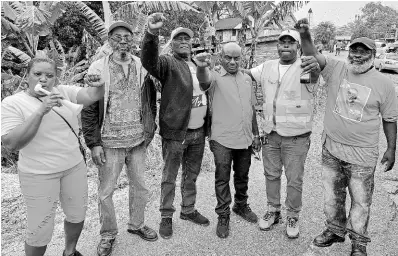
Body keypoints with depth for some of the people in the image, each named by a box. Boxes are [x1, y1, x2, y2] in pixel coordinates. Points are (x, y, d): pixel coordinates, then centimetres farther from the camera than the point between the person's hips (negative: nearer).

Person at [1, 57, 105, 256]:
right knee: (40, 232, 5)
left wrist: (98, 85, -34)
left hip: (75, 167, 5)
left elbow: (92, 96, -10)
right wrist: (40, 111, -28)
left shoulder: (63, 92, 1)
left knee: (77, 216, 20)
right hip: (39, 175, -4)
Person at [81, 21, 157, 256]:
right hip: (109, 142, -3)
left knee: (140, 186, 15)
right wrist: (94, 143, -10)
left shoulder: (142, 67, 4)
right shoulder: (98, 69, -6)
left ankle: (137, 224, 38)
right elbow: (88, 109, -6)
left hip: (138, 141, 3)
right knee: (106, 191, 8)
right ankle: (108, 234, 30)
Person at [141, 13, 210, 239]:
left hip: (198, 132, 6)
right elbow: (149, 61, -26)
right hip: (175, 132, -6)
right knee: (170, 177, 6)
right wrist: (152, 33, -43)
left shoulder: (199, 65, 15)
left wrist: (208, 126, 15)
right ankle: (166, 217, 23)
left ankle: (188, 210, 36)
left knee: (192, 175, 18)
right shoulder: (168, 63, -5)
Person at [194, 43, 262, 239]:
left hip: (245, 139, 5)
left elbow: (252, 108, 15)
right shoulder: (215, 76, -6)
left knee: (242, 176, 19)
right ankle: (223, 215, 20)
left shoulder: (246, 79, 10)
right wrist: (201, 67, -55)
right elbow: (204, 80, -32)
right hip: (222, 140, -5)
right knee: (222, 178, 5)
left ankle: (241, 206, 40)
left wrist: (256, 134, 14)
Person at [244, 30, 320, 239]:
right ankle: (273, 211, 37)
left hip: (296, 137, -4)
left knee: (294, 180, 8)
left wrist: (315, 65, -56)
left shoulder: (304, 67, -11)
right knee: (271, 175, 17)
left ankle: (293, 217, 29)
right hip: (271, 134, 5)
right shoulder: (267, 67, 5)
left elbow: (314, 73, -33)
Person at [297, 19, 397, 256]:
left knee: (360, 201, 11)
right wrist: (305, 35, -34)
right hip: (331, 148, 2)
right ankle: (335, 230, 41)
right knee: (332, 196, 18)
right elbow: (313, 55, -16)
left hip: (362, 154, -2)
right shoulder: (336, 69, -3)